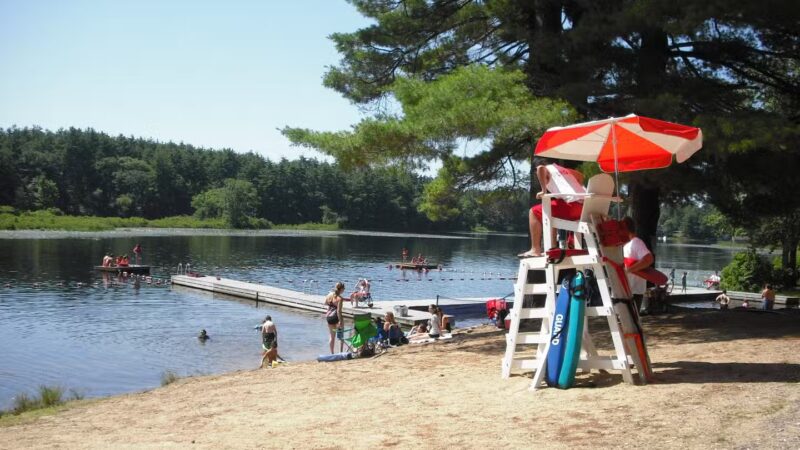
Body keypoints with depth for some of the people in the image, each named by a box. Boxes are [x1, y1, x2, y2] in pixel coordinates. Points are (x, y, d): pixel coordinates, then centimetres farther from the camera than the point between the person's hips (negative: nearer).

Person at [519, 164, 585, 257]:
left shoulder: (547, 169, 9)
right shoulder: (565, 170, 32)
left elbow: (540, 168, -15)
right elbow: (580, 176, 47)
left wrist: (543, 191, -10)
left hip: (571, 203, -8)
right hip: (584, 206, 8)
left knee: (534, 212, 2)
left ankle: (535, 250, -5)